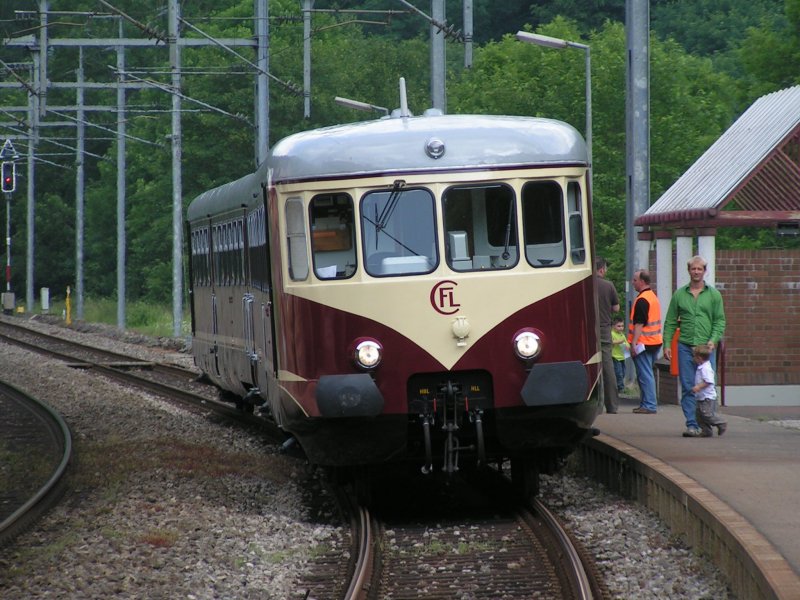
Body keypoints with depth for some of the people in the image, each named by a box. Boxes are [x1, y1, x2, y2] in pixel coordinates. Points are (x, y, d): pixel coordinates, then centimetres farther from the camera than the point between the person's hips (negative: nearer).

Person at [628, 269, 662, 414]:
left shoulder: (642, 300, -17)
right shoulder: (654, 296, 15)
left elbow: (639, 324, -21)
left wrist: (633, 343, -21)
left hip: (644, 342, -10)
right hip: (655, 341, 10)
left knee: (644, 375, -7)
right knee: (647, 374, 15)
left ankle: (649, 405, -8)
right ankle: (646, 403, 19)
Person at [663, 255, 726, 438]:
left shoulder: (714, 294, 8)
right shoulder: (679, 294, 10)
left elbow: (720, 320, 6)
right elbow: (670, 322, 11)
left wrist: (713, 340, -10)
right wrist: (667, 344, 2)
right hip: (685, 346, 1)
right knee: (688, 388, -2)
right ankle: (691, 424, -1)